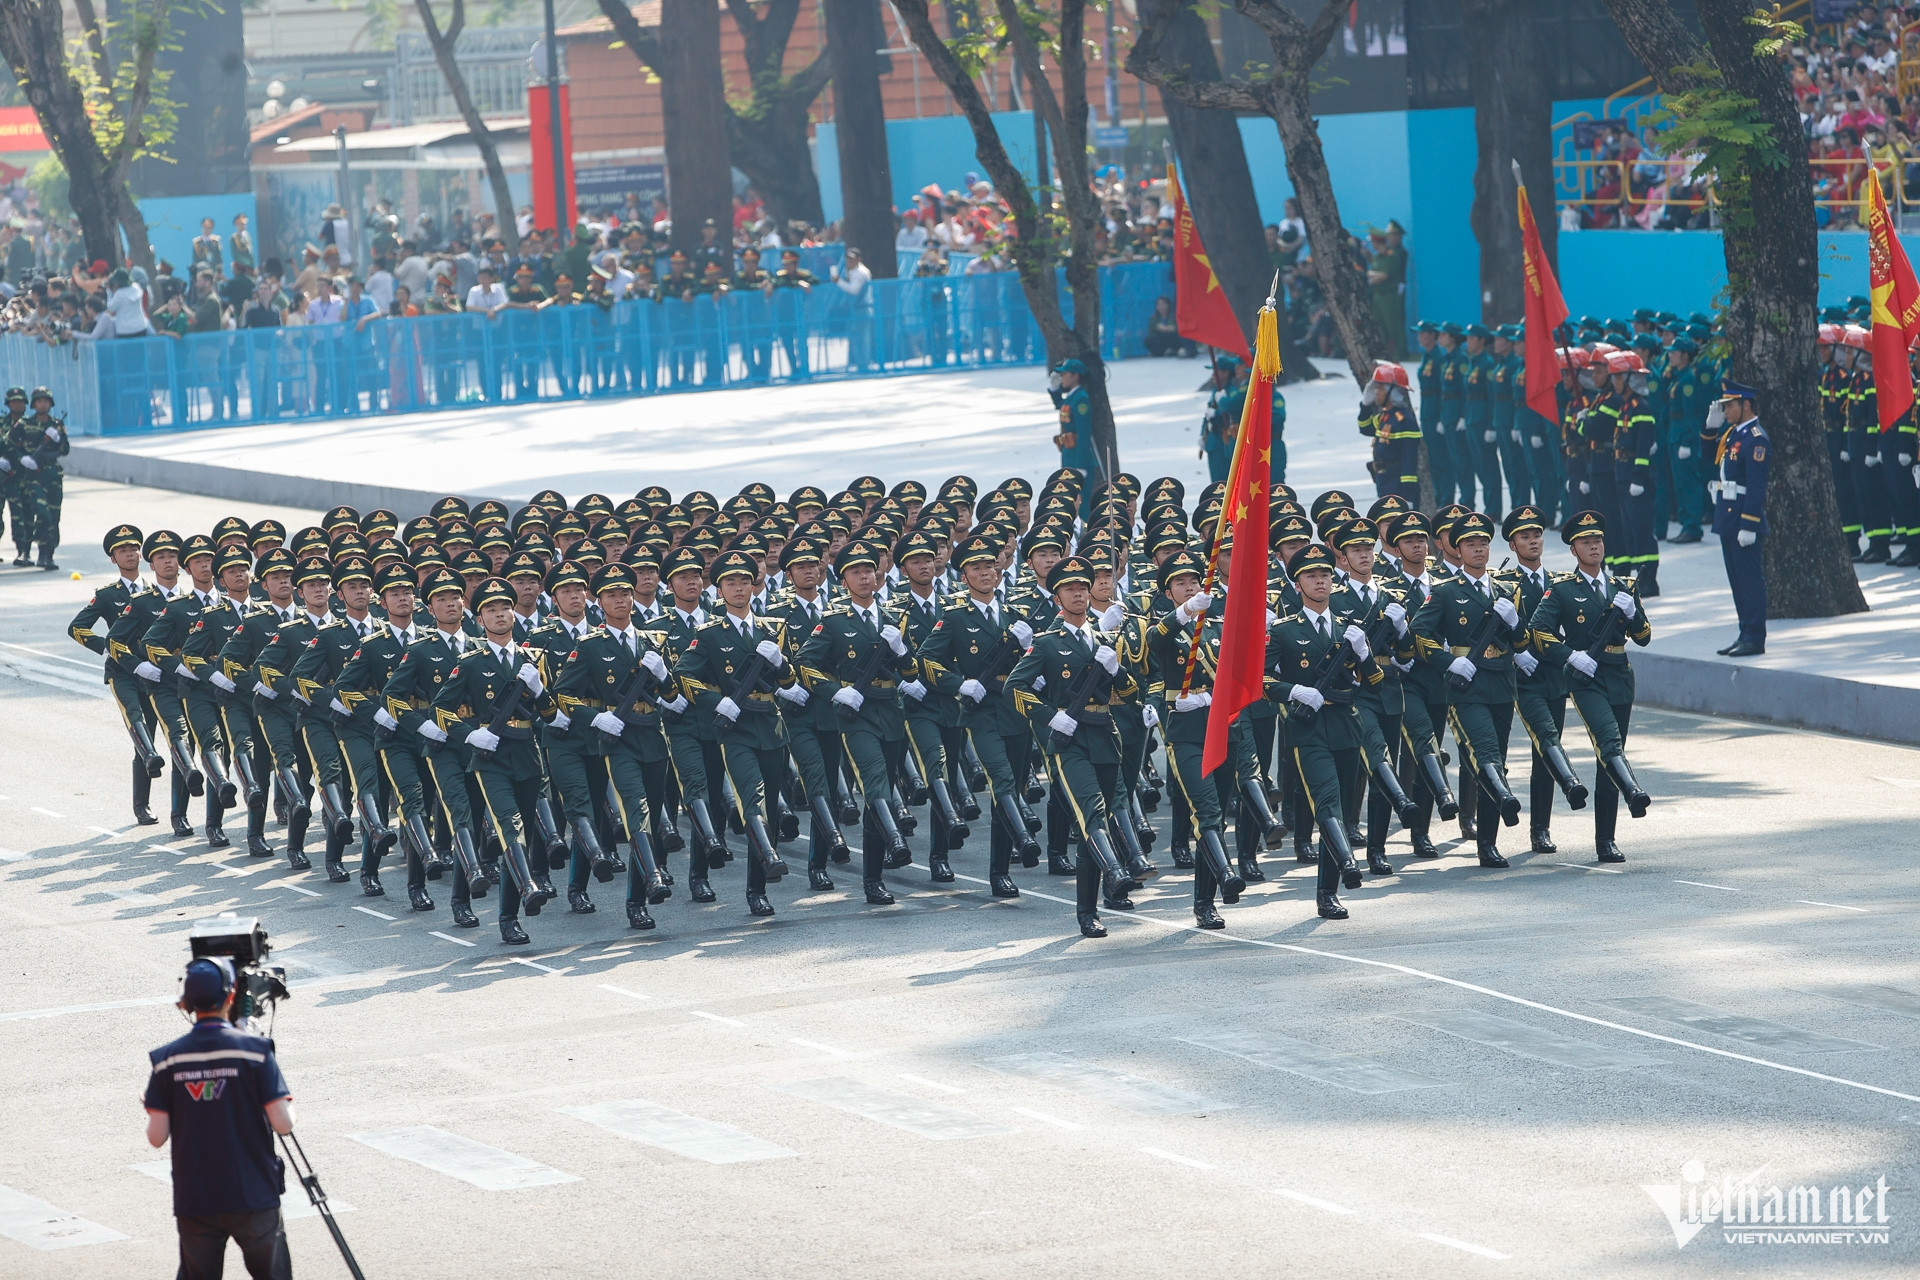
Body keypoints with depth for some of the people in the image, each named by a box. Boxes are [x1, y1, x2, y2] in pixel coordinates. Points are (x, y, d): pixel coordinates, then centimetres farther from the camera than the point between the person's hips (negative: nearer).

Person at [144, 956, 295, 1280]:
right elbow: (282, 1123, -11)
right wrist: (287, 1104, 11)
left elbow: (156, 1137, -4)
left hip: (193, 1202, 1)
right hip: (253, 1197, -1)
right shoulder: (254, 1051, -9)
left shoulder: (167, 1059, -3)